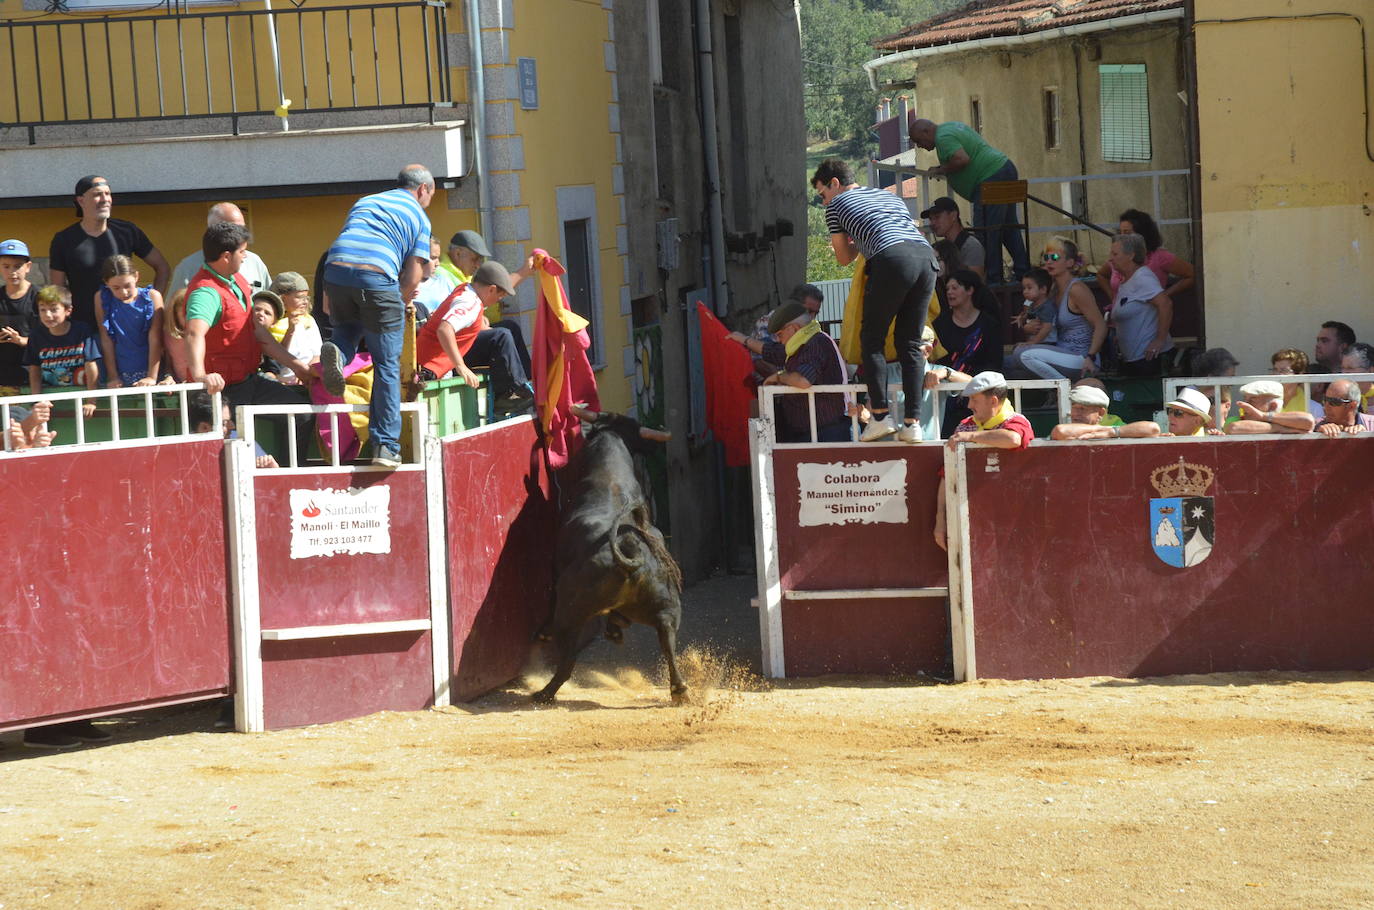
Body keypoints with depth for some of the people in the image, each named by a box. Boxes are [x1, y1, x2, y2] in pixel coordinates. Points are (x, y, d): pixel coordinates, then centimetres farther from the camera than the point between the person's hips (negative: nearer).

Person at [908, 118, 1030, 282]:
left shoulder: (943, 138, -11)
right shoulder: (951, 126, 20)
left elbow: (962, 159, -25)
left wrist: (941, 170, -9)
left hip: (992, 177, -11)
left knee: (986, 234, -9)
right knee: (1009, 231, 14)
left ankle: (993, 279, -10)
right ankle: (1023, 273, 15)